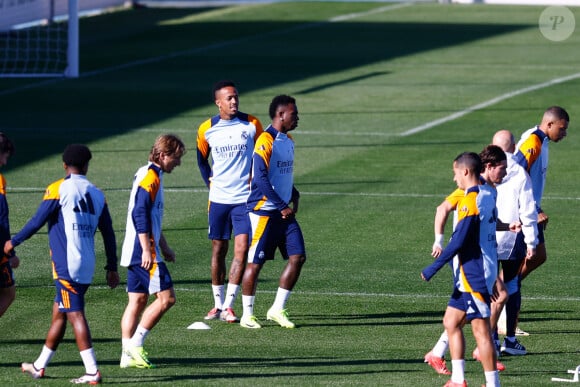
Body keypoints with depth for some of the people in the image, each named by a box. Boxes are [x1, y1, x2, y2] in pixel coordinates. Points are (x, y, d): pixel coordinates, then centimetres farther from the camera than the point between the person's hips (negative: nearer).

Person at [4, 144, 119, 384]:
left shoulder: (58, 189, -6)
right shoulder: (97, 194, 10)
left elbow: (37, 222, -6)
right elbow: (108, 234, 12)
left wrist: (13, 242, 9)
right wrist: (112, 268, 18)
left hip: (66, 265, -6)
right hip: (87, 266, 6)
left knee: (75, 314, -9)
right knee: (59, 312, 15)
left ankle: (92, 371, -17)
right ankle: (40, 366, 24)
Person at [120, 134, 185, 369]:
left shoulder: (149, 176, 19)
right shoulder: (150, 177, -13)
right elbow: (140, 215, -21)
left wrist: (163, 247, 32)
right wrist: (147, 250, -24)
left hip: (135, 252, 10)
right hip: (143, 249, -10)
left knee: (137, 301, 9)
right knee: (166, 297, -10)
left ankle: (128, 354, 8)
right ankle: (134, 343, -9)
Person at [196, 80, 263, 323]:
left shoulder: (251, 124, -3)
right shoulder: (207, 129, 1)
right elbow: (201, 158, 17)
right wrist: (210, 181, 9)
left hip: (245, 198, -2)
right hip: (219, 199, 2)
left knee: (241, 249, -11)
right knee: (219, 250, 8)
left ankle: (229, 306, -9)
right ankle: (218, 304, 19)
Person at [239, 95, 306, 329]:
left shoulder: (288, 141, 14)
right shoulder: (266, 141, -14)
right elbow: (261, 179, -20)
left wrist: (294, 196, 10)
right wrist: (282, 207, -18)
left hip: (284, 212, 8)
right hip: (263, 211, -8)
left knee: (298, 256, 1)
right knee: (255, 262, -2)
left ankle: (278, 309, 11)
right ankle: (247, 315, 7)